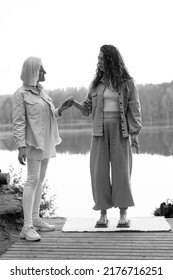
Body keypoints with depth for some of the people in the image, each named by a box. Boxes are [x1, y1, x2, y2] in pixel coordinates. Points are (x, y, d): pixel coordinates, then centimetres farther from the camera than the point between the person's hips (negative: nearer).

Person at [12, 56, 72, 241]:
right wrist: (21, 146, -20)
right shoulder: (21, 94, -9)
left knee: (40, 180, 10)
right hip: (33, 142, -8)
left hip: (46, 142, 8)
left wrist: (60, 110, 3)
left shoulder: (42, 91, 14)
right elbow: (18, 122, -13)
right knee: (33, 180, -11)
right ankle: (27, 227, -10)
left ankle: (35, 219, 18)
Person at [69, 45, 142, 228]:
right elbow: (87, 109, 9)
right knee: (100, 172, -3)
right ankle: (103, 215, 6)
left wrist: (135, 135, -10)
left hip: (120, 131, -2)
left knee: (121, 171, -4)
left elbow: (134, 109, -2)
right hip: (100, 132, 3)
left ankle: (123, 214, 6)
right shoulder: (96, 83, 8)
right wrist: (75, 103, -12)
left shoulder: (127, 82, -1)